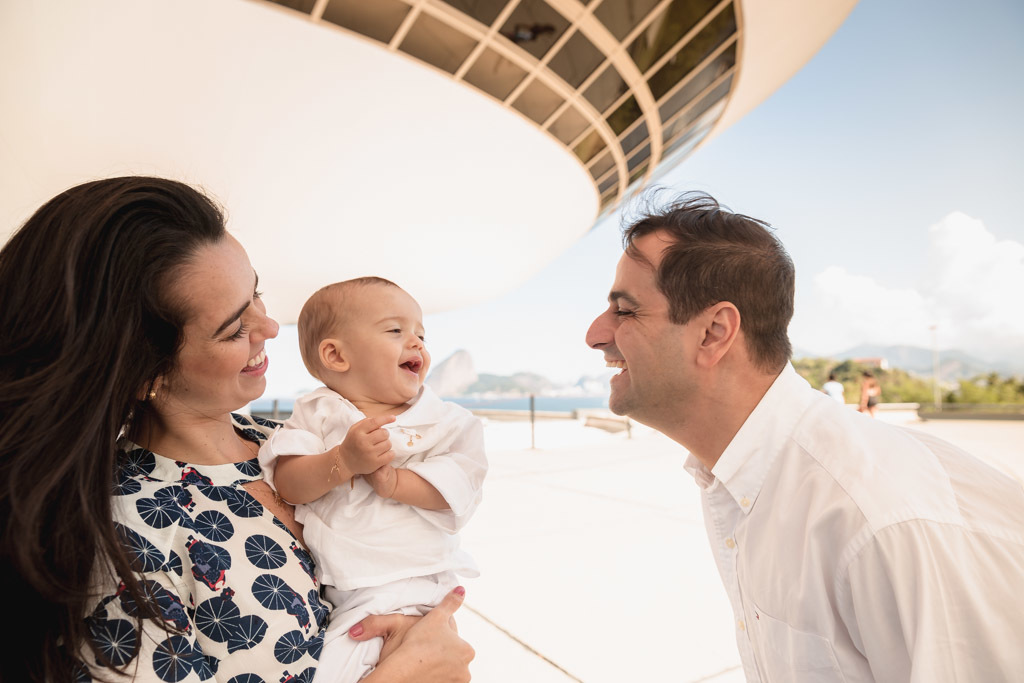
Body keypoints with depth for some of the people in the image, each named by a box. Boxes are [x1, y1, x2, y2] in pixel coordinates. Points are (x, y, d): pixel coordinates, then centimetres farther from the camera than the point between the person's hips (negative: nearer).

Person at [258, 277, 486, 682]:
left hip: (402, 578, -3)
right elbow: (287, 486, -9)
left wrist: (393, 481, -22)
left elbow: (456, 488, -10)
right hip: (325, 571, 3)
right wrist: (343, 461, -26)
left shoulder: (443, 421, -1)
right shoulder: (317, 413, 1)